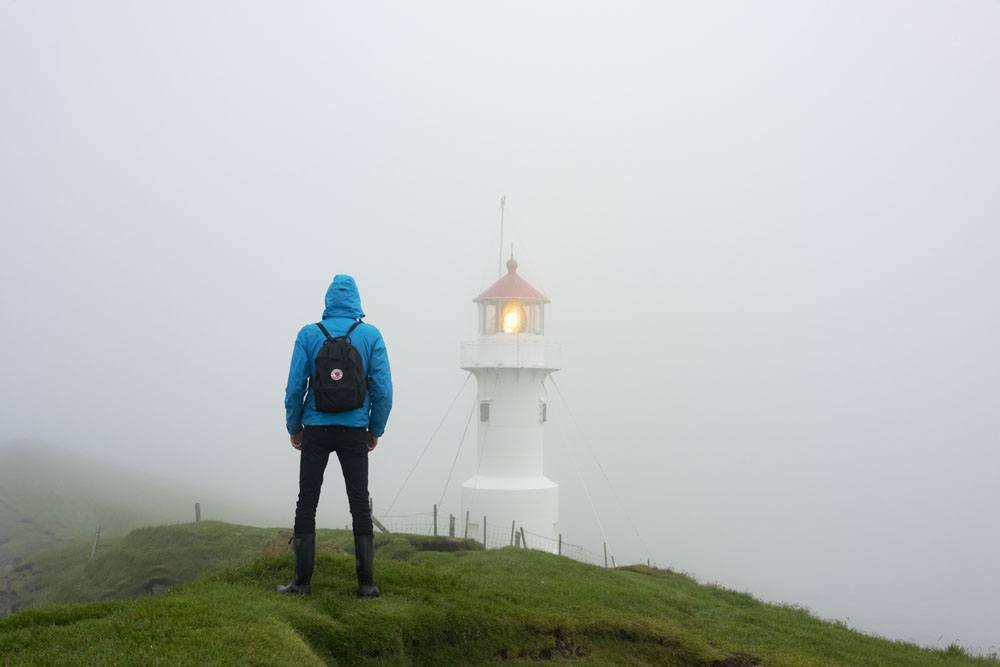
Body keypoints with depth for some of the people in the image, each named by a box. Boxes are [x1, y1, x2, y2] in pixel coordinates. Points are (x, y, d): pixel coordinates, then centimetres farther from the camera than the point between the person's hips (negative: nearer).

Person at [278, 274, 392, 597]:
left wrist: (293, 427, 8)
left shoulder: (309, 334, -3)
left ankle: (302, 579, 7)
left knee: (306, 504, 7)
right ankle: (366, 582, 5)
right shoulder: (371, 335, -2)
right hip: (355, 432, 0)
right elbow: (383, 390, -5)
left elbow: (295, 387, -4)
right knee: (360, 504, 6)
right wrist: (375, 430, 7)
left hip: (316, 430, 0)